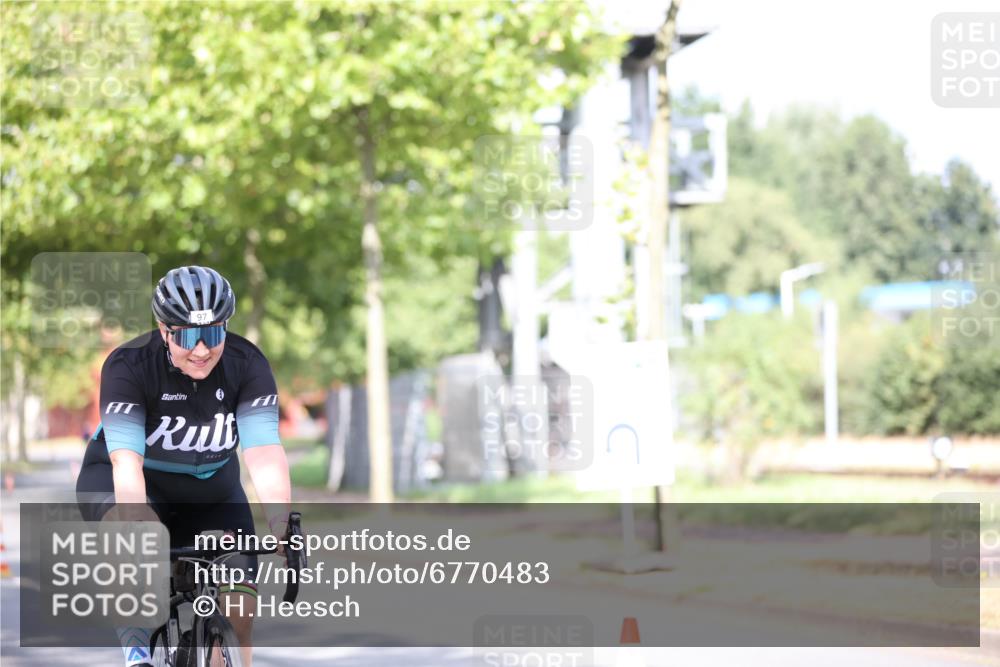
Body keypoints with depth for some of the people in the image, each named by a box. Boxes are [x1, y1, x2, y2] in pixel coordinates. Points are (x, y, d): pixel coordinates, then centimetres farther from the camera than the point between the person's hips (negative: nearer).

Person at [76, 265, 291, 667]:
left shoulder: (246, 364, -20)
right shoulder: (129, 365, -27)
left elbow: (264, 453, -29)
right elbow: (126, 459, -36)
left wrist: (281, 522, -45)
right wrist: (139, 525, -51)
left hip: (208, 487, 3)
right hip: (125, 481, -3)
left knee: (239, 603, -12)